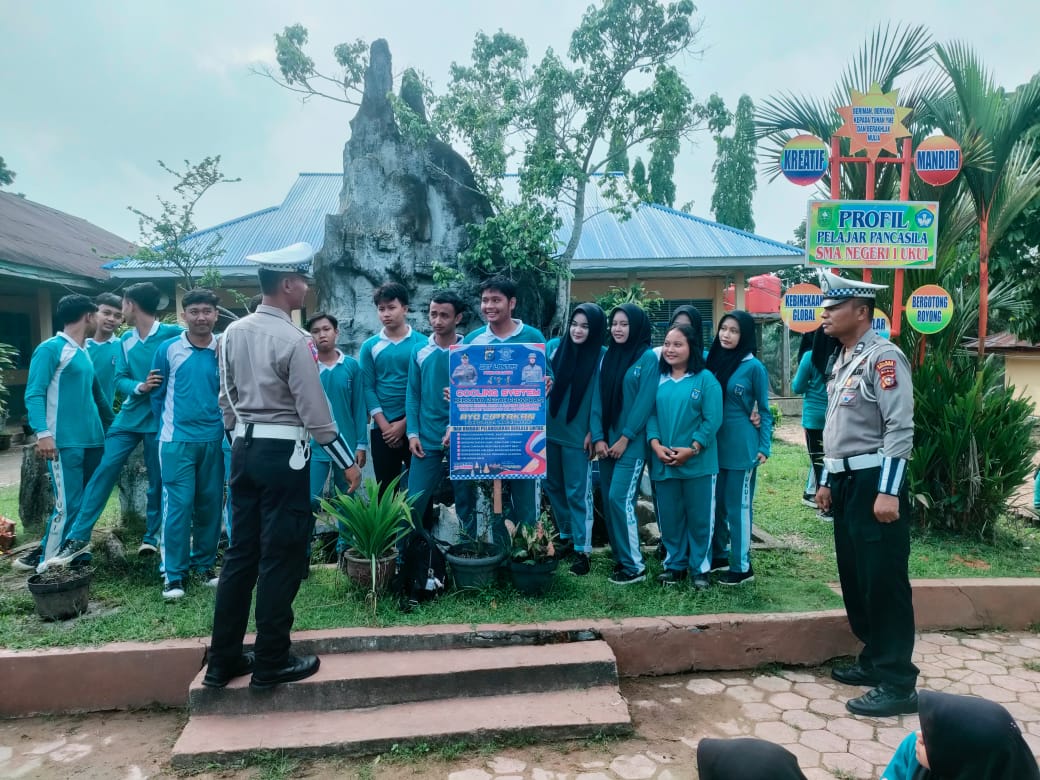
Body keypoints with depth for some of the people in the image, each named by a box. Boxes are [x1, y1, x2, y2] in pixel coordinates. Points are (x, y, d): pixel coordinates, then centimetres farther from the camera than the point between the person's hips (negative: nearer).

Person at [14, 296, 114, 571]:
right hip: (65, 442, -8)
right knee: (68, 506, -8)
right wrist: (43, 433, -23)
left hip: (92, 440, 8)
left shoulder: (86, 354, 17)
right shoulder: (51, 349, -6)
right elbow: (34, 394, -12)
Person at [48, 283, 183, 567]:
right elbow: (120, 380, 4)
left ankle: (151, 536, 21)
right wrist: (139, 387, -16)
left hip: (159, 418, -4)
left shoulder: (173, 334, -7)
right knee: (105, 469, -4)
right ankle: (78, 537, 1)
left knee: (157, 480, 6)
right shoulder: (126, 340, 9)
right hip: (128, 417, 4)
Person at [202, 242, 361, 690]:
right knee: (281, 557, 3)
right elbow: (315, 414, -15)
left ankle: (223, 661, 23)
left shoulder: (233, 333, 6)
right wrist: (348, 464, -6)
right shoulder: (292, 340, -15)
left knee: (241, 553, 14)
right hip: (282, 453, -7)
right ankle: (271, 662, 14)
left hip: (244, 450, 7)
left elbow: (226, 400, 13)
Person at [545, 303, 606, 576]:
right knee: (553, 486, 15)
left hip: (578, 435, -4)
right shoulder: (554, 346, 2)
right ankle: (566, 535, 32)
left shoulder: (603, 357, -7)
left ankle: (582, 550, 9)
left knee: (577, 493, 0)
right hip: (550, 430, 4)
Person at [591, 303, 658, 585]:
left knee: (620, 499, -10)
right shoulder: (607, 356, 11)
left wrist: (624, 438, -13)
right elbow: (598, 398, 7)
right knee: (608, 500, 8)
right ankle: (620, 558, 20)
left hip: (631, 442, -6)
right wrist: (598, 437, -3)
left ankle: (634, 565, 2)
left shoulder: (649, 358, -7)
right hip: (606, 441, 6)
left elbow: (645, 401, -12)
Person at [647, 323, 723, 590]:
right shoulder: (658, 379, 8)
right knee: (669, 517, 11)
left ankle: (700, 568, 21)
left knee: (699, 517, 6)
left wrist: (691, 450, -16)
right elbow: (651, 414, 4)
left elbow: (712, 420, -9)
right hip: (663, 462, 4)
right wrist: (656, 445, -11)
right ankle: (674, 564, 27)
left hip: (698, 462, -3)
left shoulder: (706, 379, -4)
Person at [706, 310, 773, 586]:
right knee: (716, 504, 14)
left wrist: (764, 447, -6)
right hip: (715, 444, 5)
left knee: (738, 506, 2)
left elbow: (764, 410, -3)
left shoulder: (753, 367, -8)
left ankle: (741, 566, 13)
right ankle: (718, 555, 29)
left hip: (741, 447, -5)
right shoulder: (713, 360, 4)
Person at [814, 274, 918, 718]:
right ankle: (874, 660, 29)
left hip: (874, 481, -9)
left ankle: (897, 683, 8)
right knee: (853, 577, 15)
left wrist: (888, 492, -22)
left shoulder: (883, 357, -12)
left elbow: (900, 428, -18)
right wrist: (827, 481, 20)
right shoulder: (839, 361, 15)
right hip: (846, 481, 9)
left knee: (884, 582, -3)